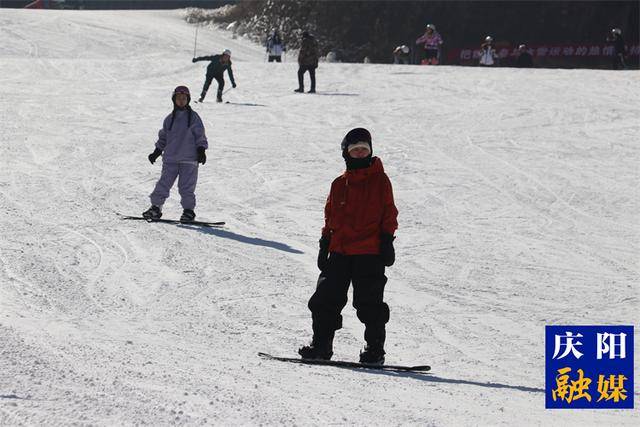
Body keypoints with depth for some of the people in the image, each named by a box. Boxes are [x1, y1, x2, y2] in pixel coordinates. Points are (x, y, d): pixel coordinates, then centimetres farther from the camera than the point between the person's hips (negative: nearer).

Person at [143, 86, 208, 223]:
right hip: (170, 159, 3)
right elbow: (163, 137, 21)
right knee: (163, 183, -1)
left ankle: (188, 211, 6)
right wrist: (157, 152, 17)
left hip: (189, 159, -3)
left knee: (187, 187, -4)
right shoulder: (170, 119, 12)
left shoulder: (193, 117, 3)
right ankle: (156, 208, 6)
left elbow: (200, 136, 4)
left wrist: (201, 150, -7)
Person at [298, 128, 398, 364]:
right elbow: (330, 216, 19)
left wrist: (387, 241, -4)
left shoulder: (380, 181, 4)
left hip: (370, 253, -4)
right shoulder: (339, 184, 14)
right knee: (326, 300, 1)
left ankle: (375, 350, 3)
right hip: (340, 251, 4)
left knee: (369, 303, -5)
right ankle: (321, 345, 10)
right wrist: (325, 245, 14)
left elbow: (389, 214, 3)